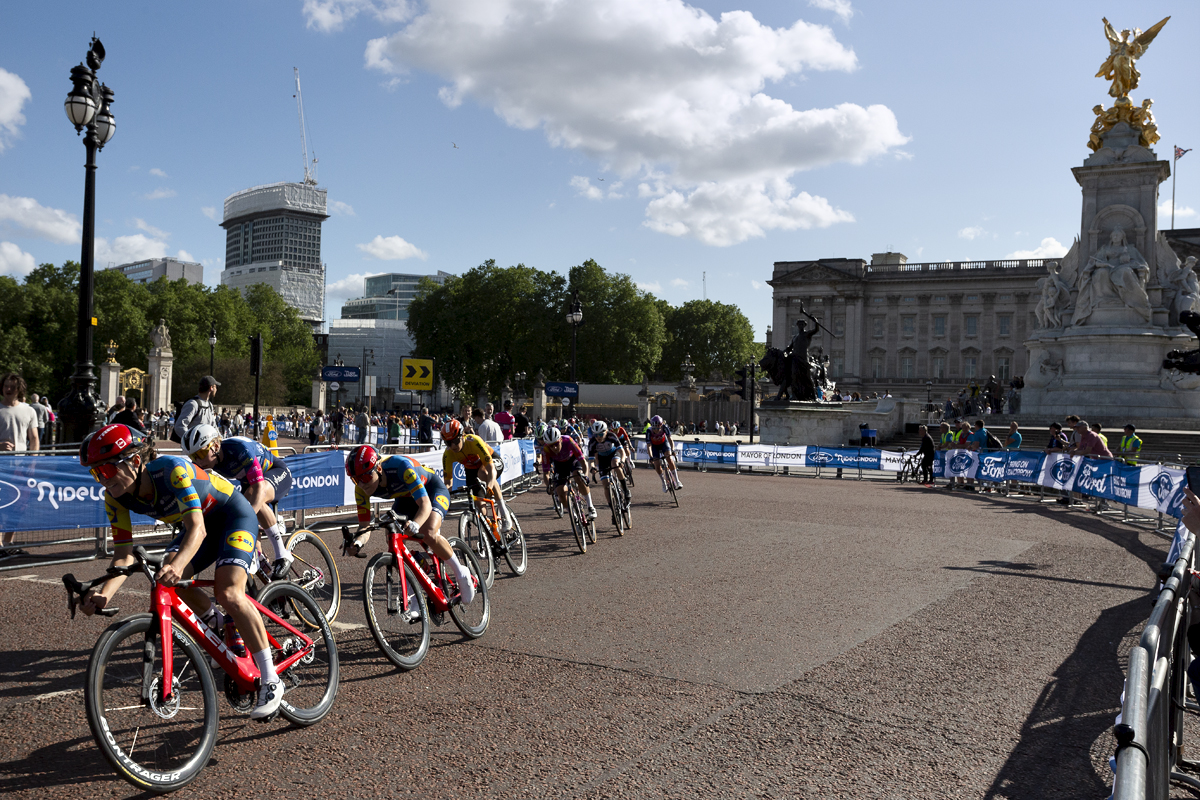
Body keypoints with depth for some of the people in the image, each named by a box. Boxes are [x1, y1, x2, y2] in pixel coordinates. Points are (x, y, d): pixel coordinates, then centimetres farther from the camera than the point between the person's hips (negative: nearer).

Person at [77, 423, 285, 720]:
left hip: (234, 515, -7)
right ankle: (219, 628, 10)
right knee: (169, 579, -19)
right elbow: (124, 553, -17)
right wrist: (104, 593, -36)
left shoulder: (173, 469, -35)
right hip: (202, 521, 7)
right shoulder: (116, 497, -15)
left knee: (228, 594, -25)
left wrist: (177, 565, -61)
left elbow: (197, 529, -42)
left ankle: (270, 681, -15)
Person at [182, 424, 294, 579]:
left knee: (252, 496, -36)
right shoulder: (206, 460, -18)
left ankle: (282, 556, -29)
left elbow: (259, 487, -43)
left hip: (278, 472, -8)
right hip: (249, 481, 8)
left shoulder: (239, 449, -37)